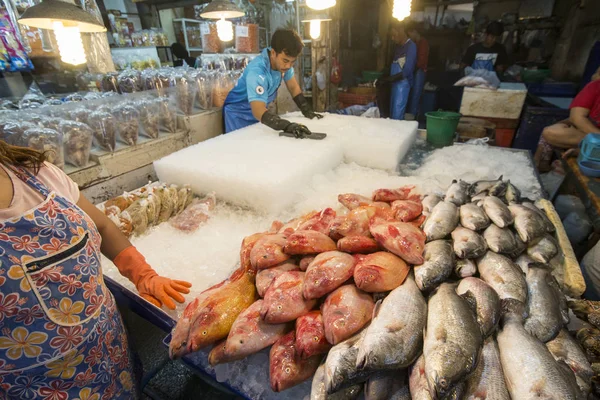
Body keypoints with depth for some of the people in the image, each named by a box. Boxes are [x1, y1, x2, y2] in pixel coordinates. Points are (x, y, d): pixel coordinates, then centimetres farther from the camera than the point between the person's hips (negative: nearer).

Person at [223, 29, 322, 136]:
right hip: (239, 113, -6)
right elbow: (258, 110, -47)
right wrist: (287, 126, -61)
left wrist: (307, 110, -14)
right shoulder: (256, 71, -35)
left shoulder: (283, 60, -15)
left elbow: (293, 87, -2)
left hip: (259, 111, 6)